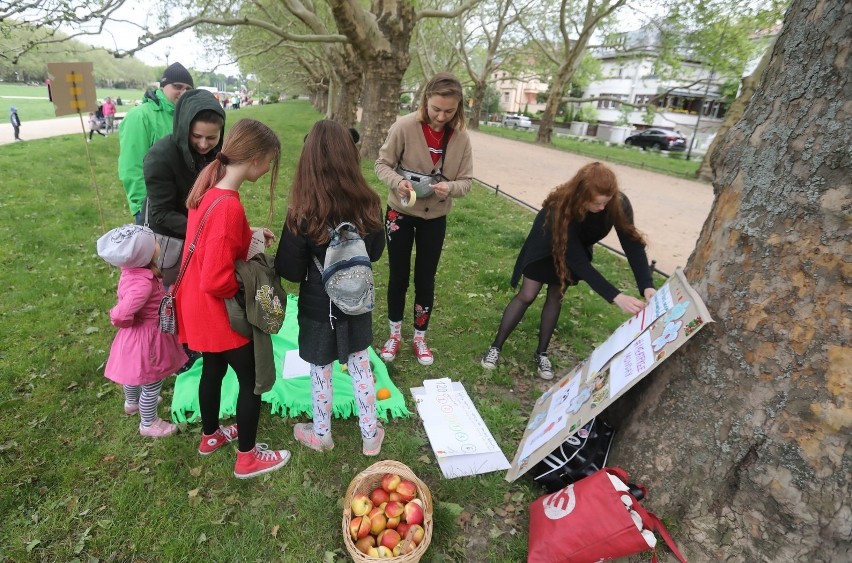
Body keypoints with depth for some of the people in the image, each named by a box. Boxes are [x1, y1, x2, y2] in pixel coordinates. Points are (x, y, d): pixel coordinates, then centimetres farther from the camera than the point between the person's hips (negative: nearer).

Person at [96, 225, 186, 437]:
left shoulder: (133, 271, -7)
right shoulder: (143, 283, -36)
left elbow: (126, 300, 11)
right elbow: (120, 315, -37)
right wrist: (129, 322, -16)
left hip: (138, 334, 10)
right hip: (146, 336, -10)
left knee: (134, 373, 32)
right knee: (151, 383, 10)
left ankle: (132, 403, 57)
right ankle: (149, 424, 29)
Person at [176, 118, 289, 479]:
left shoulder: (209, 186, -2)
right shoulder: (228, 207, -31)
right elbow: (215, 281, -32)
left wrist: (249, 234, 5)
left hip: (199, 306, 9)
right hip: (219, 311, -9)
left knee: (213, 369, 26)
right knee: (251, 380, 8)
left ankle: (210, 435, 47)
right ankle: (247, 458, 27)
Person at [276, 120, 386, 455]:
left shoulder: (303, 216, -24)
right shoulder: (369, 205, -13)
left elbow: (290, 273, -17)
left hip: (319, 308, -3)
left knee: (320, 372, 17)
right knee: (360, 366, 20)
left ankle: (321, 434, 40)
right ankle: (371, 434, 37)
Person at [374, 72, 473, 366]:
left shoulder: (460, 137, -10)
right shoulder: (405, 126, -17)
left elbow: (466, 181, -6)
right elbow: (382, 163, -9)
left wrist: (450, 188, -28)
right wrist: (397, 181, -30)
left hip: (435, 218, 2)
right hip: (401, 213, -1)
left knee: (425, 279, 10)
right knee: (398, 276, 11)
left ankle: (419, 337, 29)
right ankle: (395, 333, 31)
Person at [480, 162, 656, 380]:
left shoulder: (619, 204, -34)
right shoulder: (562, 208, -43)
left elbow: (632, 242, -29)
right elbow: (578, 260, -43)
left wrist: (647, 286, -43)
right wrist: (615, 296, -48)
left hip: (578, 246, 4)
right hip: (547, 244, -4)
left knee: (556, 296, 7)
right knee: (527, 295, -5)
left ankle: (541, 353, 20)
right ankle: (496, 346, 7)